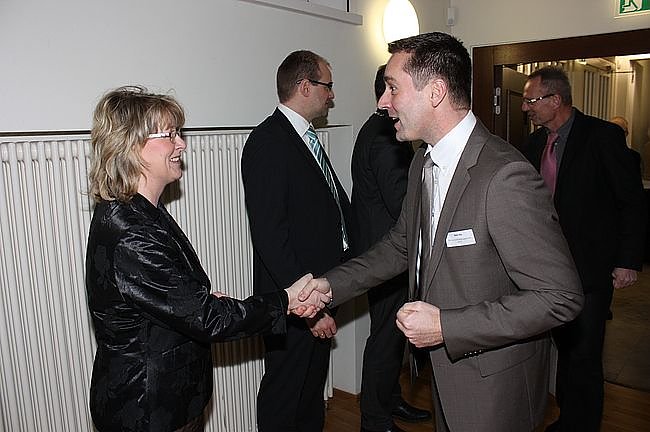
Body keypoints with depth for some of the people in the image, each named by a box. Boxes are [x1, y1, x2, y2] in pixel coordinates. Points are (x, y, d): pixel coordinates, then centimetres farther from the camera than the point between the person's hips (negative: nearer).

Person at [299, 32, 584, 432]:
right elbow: (403, 245, 10)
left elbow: (561, 296, -26)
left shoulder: (505, 176, -28)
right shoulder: (423, 164, 0)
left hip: (494, 383, -7)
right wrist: (332, 285, -1)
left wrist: (445, 326, -27)